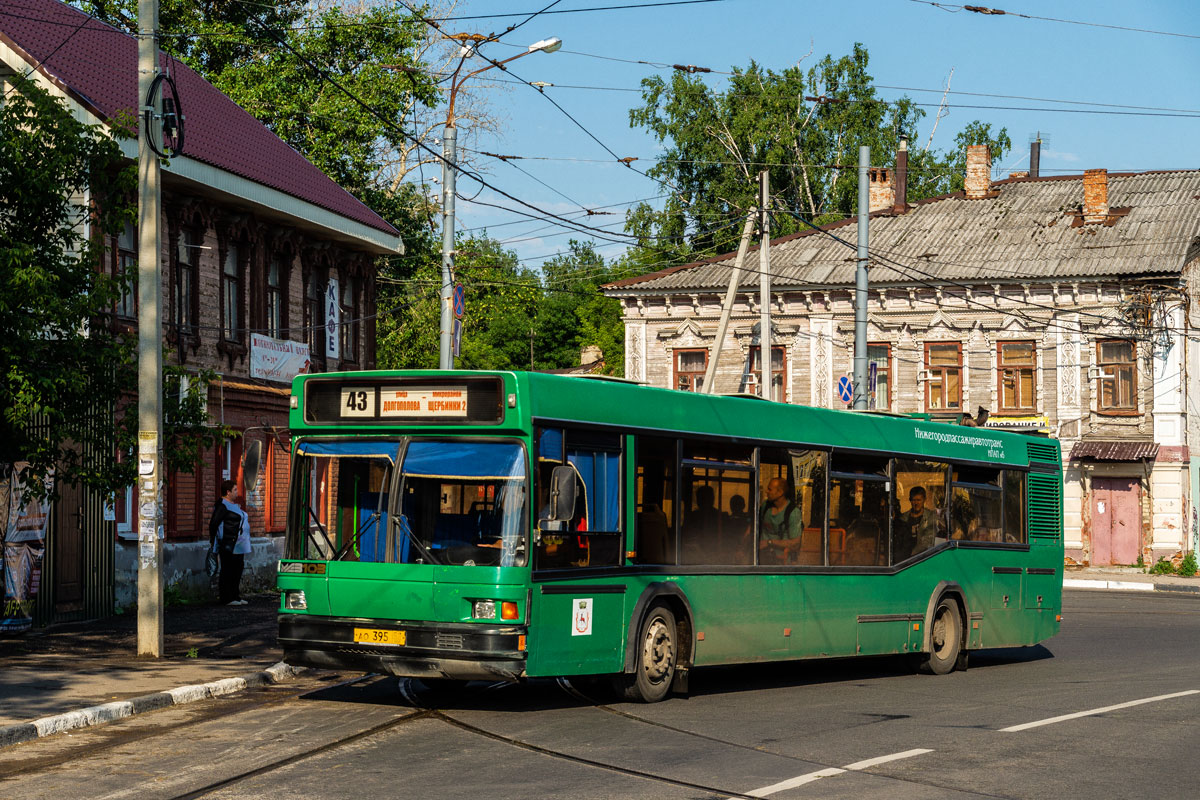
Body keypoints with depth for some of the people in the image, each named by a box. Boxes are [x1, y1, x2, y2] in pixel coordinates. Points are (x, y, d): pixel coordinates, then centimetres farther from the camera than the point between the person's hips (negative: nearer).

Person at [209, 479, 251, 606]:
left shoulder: (233, 504, 17)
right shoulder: (222, 505, -13)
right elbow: (213, 523, -16)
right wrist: (213, 541, -14)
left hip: (238, 546, 10)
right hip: (228, 546, -10)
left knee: (237, 570, 12)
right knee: (228, 572, -6)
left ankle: (236, 596, 19)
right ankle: (227, 599, -2)